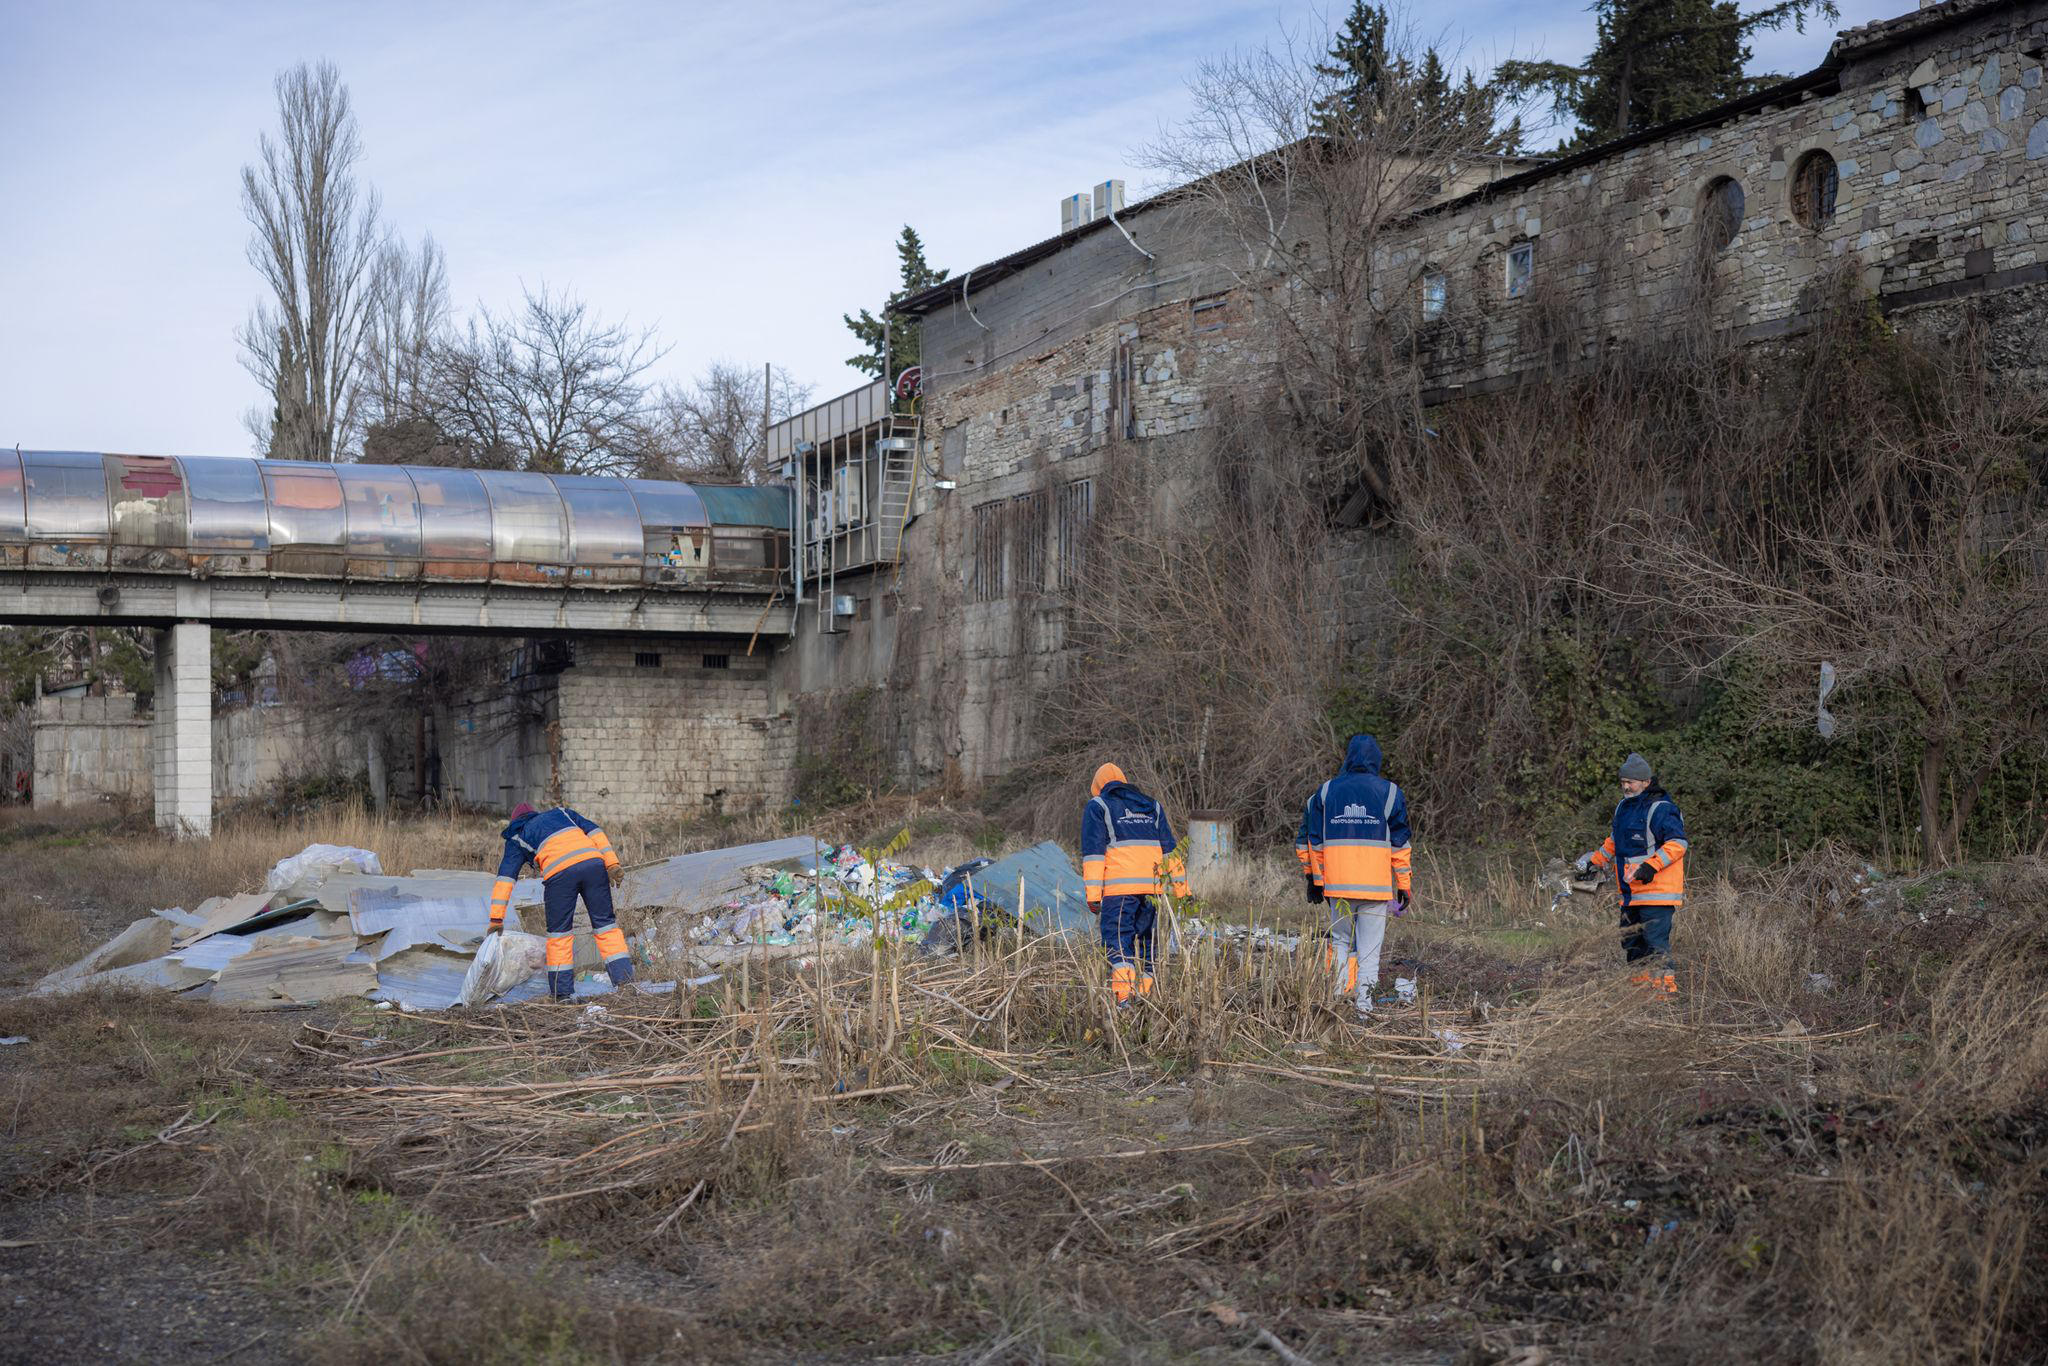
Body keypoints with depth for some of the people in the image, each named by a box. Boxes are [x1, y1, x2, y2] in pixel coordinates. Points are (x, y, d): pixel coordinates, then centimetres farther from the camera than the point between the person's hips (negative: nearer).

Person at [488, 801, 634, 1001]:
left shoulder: (517, 839, 27)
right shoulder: (560, 813, 34)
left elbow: (505, 876, 17)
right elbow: (593, 831, 19)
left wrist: (496, 918, 13)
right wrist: (611, 862, 11)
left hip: (560, 872, -2)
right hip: (593, 862, 2)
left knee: (559, 932, 10)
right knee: (605, 922, 11)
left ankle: (562, 990, 9)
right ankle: (623, 976, 5)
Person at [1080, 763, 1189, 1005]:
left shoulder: (1097, 806, 8)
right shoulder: (1151, 806, 22)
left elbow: (1093, 851, -2)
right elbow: (1170, 849, 17)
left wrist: (1093, 892, -6)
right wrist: (1181, 887, 15)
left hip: (1119, 886, -5)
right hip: (1151, 887, 5)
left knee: (1117, 943, -8)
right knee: (1145, 942, 14)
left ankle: (1124, 996, -24)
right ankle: (1145, 996, 13)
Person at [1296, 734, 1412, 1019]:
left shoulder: (1325, 792, 6)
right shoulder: (1390, 793, 1)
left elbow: (1311, 842, 8)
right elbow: (1400, 845, 1)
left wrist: (1314, 880, 16)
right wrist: (1404, 886, 6)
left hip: (1337, 885, 2)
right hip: (1376, 886, -2)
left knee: (1340, 941, 17)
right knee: (1369, 947, 4)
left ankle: (1337, 999, 9)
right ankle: (1363, 1005, -1)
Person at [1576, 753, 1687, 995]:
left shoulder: (1660, 809, -12)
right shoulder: (1624, 808, 17)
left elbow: (1678, 843, -19)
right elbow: (1614, 843, 32)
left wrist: (1651, 865, -25)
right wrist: (1594, 861, 27)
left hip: (1656, 891, -10)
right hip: (1631, 892, 10)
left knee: (1655, 941, -12)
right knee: (1631, 940, 14)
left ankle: (1666, 985, -7)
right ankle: (1640, 984, 22)